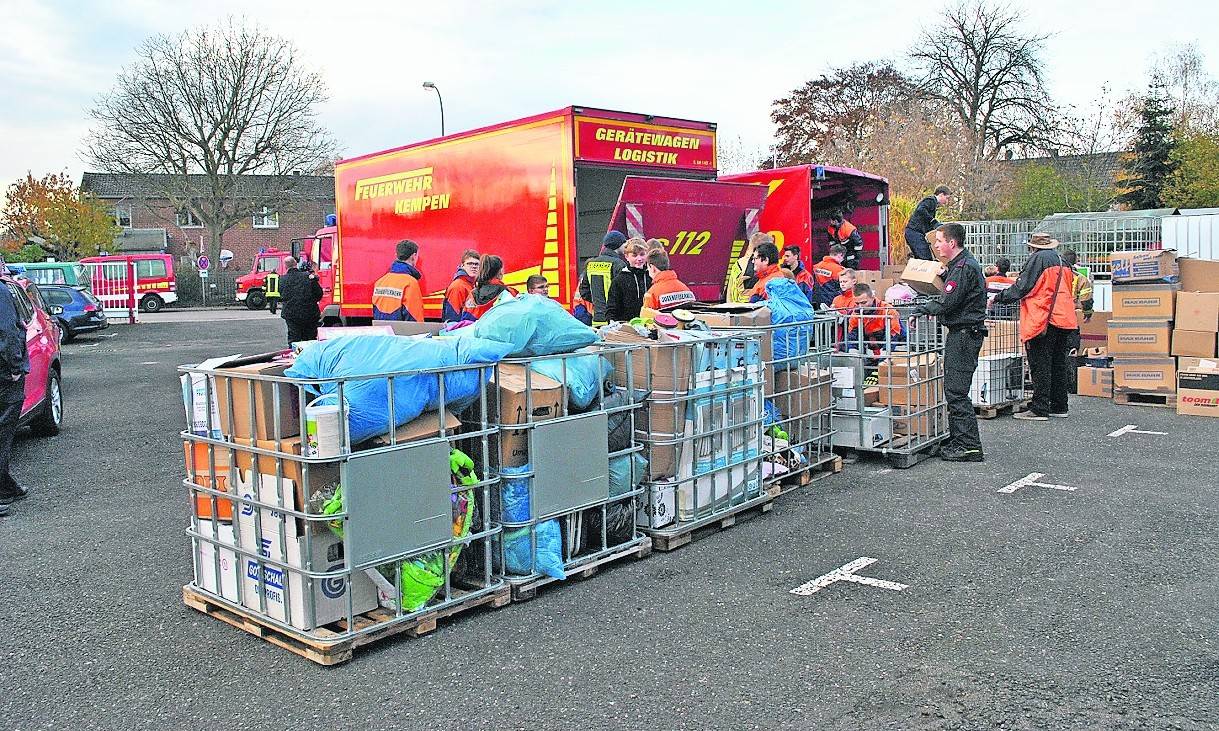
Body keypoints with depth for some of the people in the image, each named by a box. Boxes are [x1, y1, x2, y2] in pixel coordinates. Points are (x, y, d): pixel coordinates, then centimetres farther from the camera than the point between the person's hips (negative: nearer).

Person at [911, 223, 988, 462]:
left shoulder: (964, 267, -15)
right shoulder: (960, 265, 18)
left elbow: (947, 303, -19)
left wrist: (923, 308, -6)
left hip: (964, 333, -11)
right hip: (961, 333, 11)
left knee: (956, 391, -10)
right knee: (953, 390, 13)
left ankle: (970, 446, -8)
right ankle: (957, 440, 20)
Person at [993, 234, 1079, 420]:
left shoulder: (1038, 258, -7)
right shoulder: (1062, 261, 18)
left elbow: (1022, 287, -11)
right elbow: (1070, 290, 22)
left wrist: (999, 297, -1)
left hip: (1043, 319, -8)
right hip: (1064, 319, 8)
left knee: (1040, 366, -6)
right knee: (1058, 364, 14)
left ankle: (1039, 409, -6)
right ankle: (1059, 407, 20)